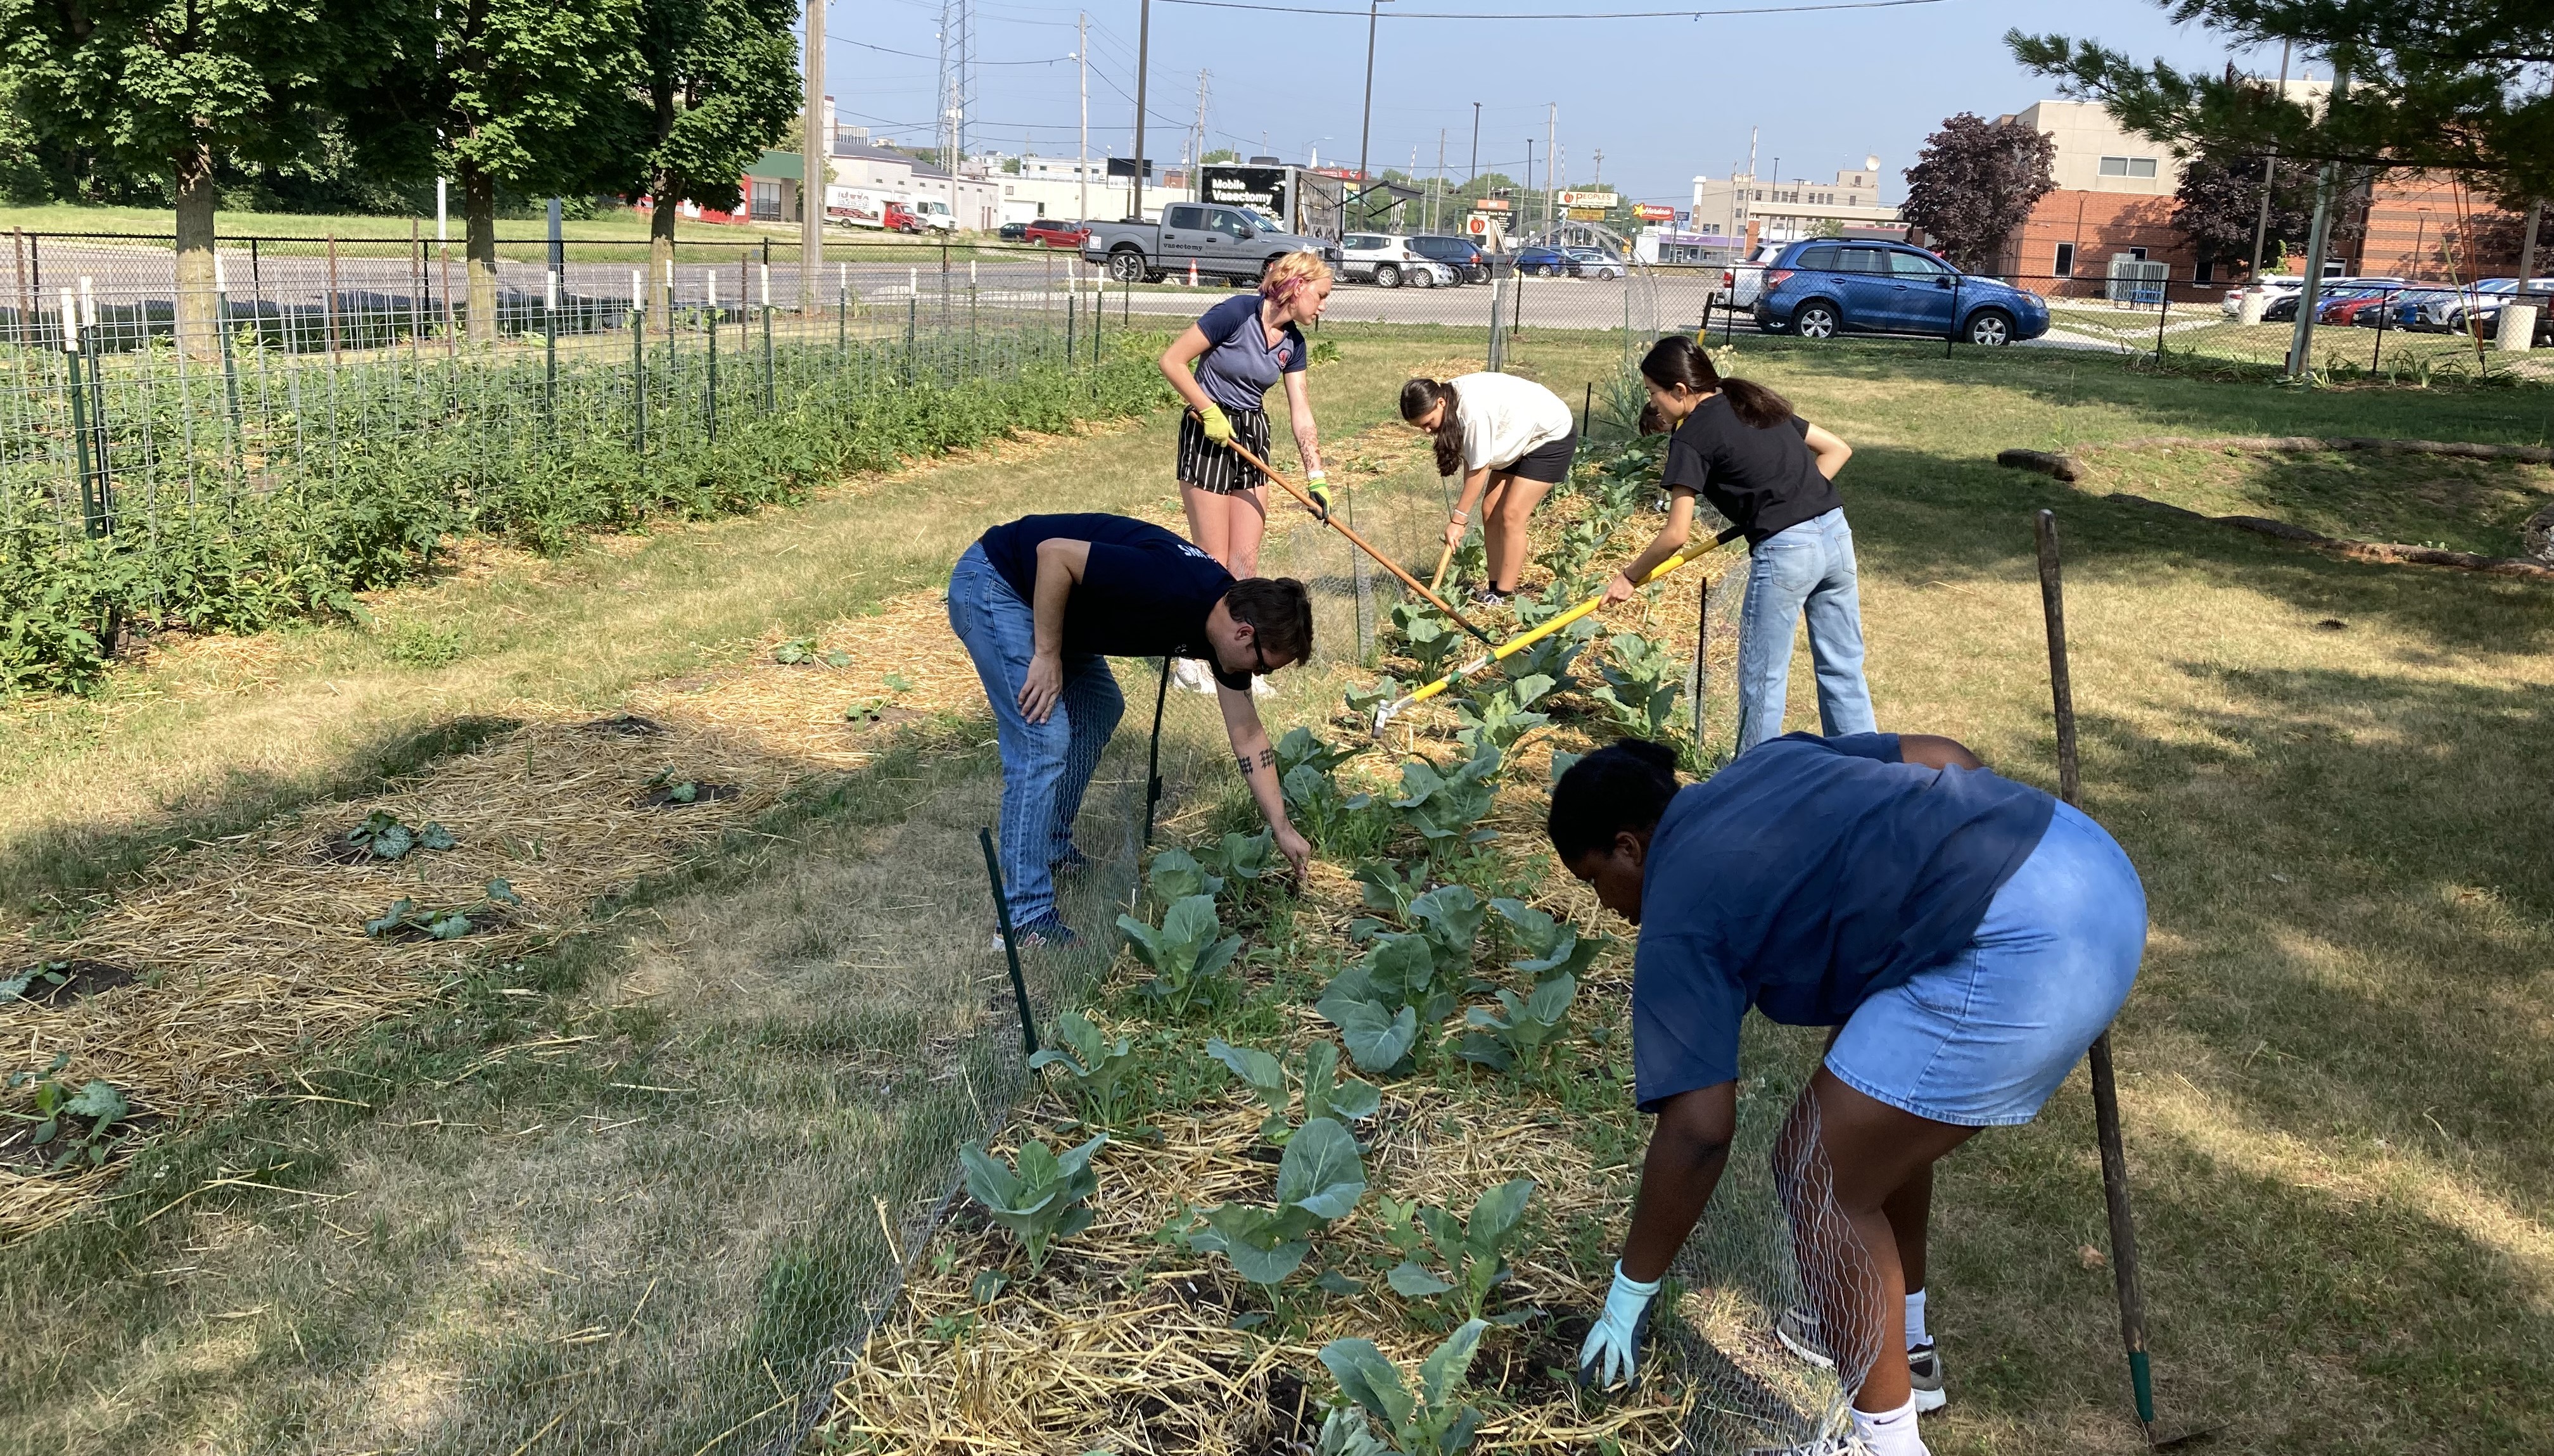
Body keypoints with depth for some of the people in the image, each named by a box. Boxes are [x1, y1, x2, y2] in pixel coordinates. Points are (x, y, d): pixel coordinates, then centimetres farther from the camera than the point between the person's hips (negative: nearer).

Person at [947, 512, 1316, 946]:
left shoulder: (1224, 618, -1)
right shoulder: (1171, 586, -29)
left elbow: (1247, 733, 8)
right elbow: (1054, 552, -28)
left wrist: (1281, 828, 10)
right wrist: (1048, 656, -20)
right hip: (993, 583, -10)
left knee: (1099, 711, 19)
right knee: (1044, 741, -14)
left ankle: (1054, 850, 31)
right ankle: (1027, 917, -10)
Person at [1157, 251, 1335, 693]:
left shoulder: (1293, 343, 3)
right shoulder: (1238, 312, -18)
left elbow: (1301, 413, 4)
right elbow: (1172, 361, -17)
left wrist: (1315, 476, -3)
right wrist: (1209, 412, -17)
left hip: (1253, 436, 7)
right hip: (1208, 434, -7)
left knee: (1245, 560, 6)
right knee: (1214, 561, -4)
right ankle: (1190, 661, 10)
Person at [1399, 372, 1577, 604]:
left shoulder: (1472, 409, -35)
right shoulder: (1452, 402, -10)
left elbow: (1479, 469, -29)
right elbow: (1469, 458, -5)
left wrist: (1458, 519, -22)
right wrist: (1464, 511, -7)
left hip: (1552, 436, -9)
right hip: (1519, 439, 9)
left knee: (1512, 514, -13)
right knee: (1490, 511, 3)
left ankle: (1504, 595, -7)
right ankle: (1494, 588, 9)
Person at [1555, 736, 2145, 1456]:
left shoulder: (1679, 921, -2)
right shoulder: (1766, 761, 20)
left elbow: (1698, 1132, -6)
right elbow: (1948, 755, 19)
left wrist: (1630, 1293, 6)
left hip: (2023, 950, -10)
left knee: (1819, 1175, 2)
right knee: (1874, 1119, 25)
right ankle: (1903, 1346, 40)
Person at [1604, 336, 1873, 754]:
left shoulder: (1692, 436, -5)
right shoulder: (1758, 404, 16)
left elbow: (1676, 534, -6)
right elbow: (1838, 449, 19)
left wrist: (1628, 576, 7)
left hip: (1784, 551, -8)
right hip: (1836, 531, 8)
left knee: (1763, 677, 6)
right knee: (1843, 668, 15)